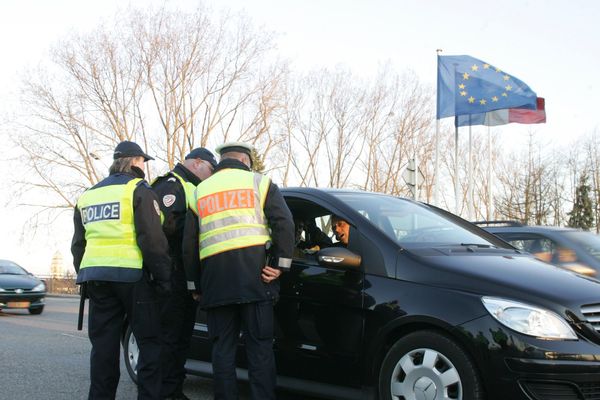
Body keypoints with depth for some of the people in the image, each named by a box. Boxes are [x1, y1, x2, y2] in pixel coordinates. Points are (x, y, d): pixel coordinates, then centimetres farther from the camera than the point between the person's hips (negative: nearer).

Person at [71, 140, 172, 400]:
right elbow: (152, 239, -11)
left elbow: (78, 244, 22)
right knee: (149, 341, 2)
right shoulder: (138, 190, -2)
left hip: (96, 277, 6)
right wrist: (163, 278, -7)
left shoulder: (88, 195, 19)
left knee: (103, 345, 9)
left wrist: (85, 276, 26)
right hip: (131, 274, -6)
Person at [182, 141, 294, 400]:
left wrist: (195, 284, 21)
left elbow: (189, 243, 18)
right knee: (259, 346, 1)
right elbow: (284, 223, -3)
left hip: (215, 277, 3)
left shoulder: (200, 191, 20)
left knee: (222, 348, 8)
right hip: (254, 274, -2)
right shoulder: (260, 182, 10)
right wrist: (280, 264, -3)